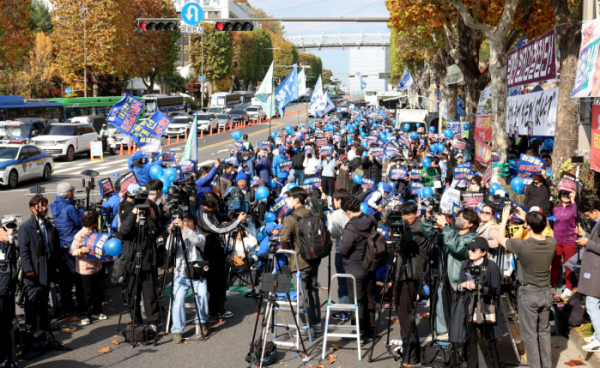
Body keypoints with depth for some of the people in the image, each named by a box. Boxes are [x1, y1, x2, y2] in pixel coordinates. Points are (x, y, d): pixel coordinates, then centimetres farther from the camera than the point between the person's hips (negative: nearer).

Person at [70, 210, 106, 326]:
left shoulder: (94, 231, 7)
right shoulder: (79, 235, -18)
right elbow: (72, 251, -16)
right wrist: (81, 250, -32)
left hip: (97, 267, 7)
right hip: (85, 270, -7)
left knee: (98, 291, 16)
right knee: (86, 294, 3)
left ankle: (96, 311, 31)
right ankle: (84, 315, 18)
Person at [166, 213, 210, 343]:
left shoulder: (200, 236, 7)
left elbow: (197, 240, -19)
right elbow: (168, 249, -7)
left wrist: (184, 227, -28)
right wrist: (171, 234, -22)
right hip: (181, 275, 1)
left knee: (202, 294, -28)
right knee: (178, 297, -26)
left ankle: (201, 321, -2)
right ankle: (177, 330, -21)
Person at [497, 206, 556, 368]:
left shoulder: (522, 245, -23)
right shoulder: (551, 243, -9)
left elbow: (500, 239, -5)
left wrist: (505, 219, 9)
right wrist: (529, 219, 16)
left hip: (528, 293, -5)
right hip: (546, 292, 5)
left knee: (530, 333, 5)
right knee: (544, 331, 17)